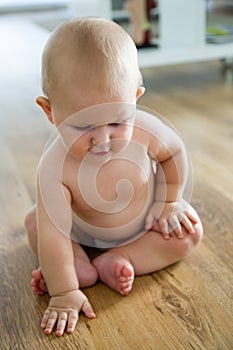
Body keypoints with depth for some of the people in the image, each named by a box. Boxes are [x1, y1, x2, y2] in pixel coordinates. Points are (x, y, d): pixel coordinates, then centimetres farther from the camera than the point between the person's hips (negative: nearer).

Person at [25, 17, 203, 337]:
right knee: (35, 222, -10)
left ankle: (116, 262, -20)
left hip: (146, 220, 1)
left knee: (190, 232, -17)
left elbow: (174, 153, -10)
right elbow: (53, 234, -38)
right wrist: (64, 293, -35)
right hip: (82, 231, 0)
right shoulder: (55, 167, -39)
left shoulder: (146, 131, -34)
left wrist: (169, 203, -7)